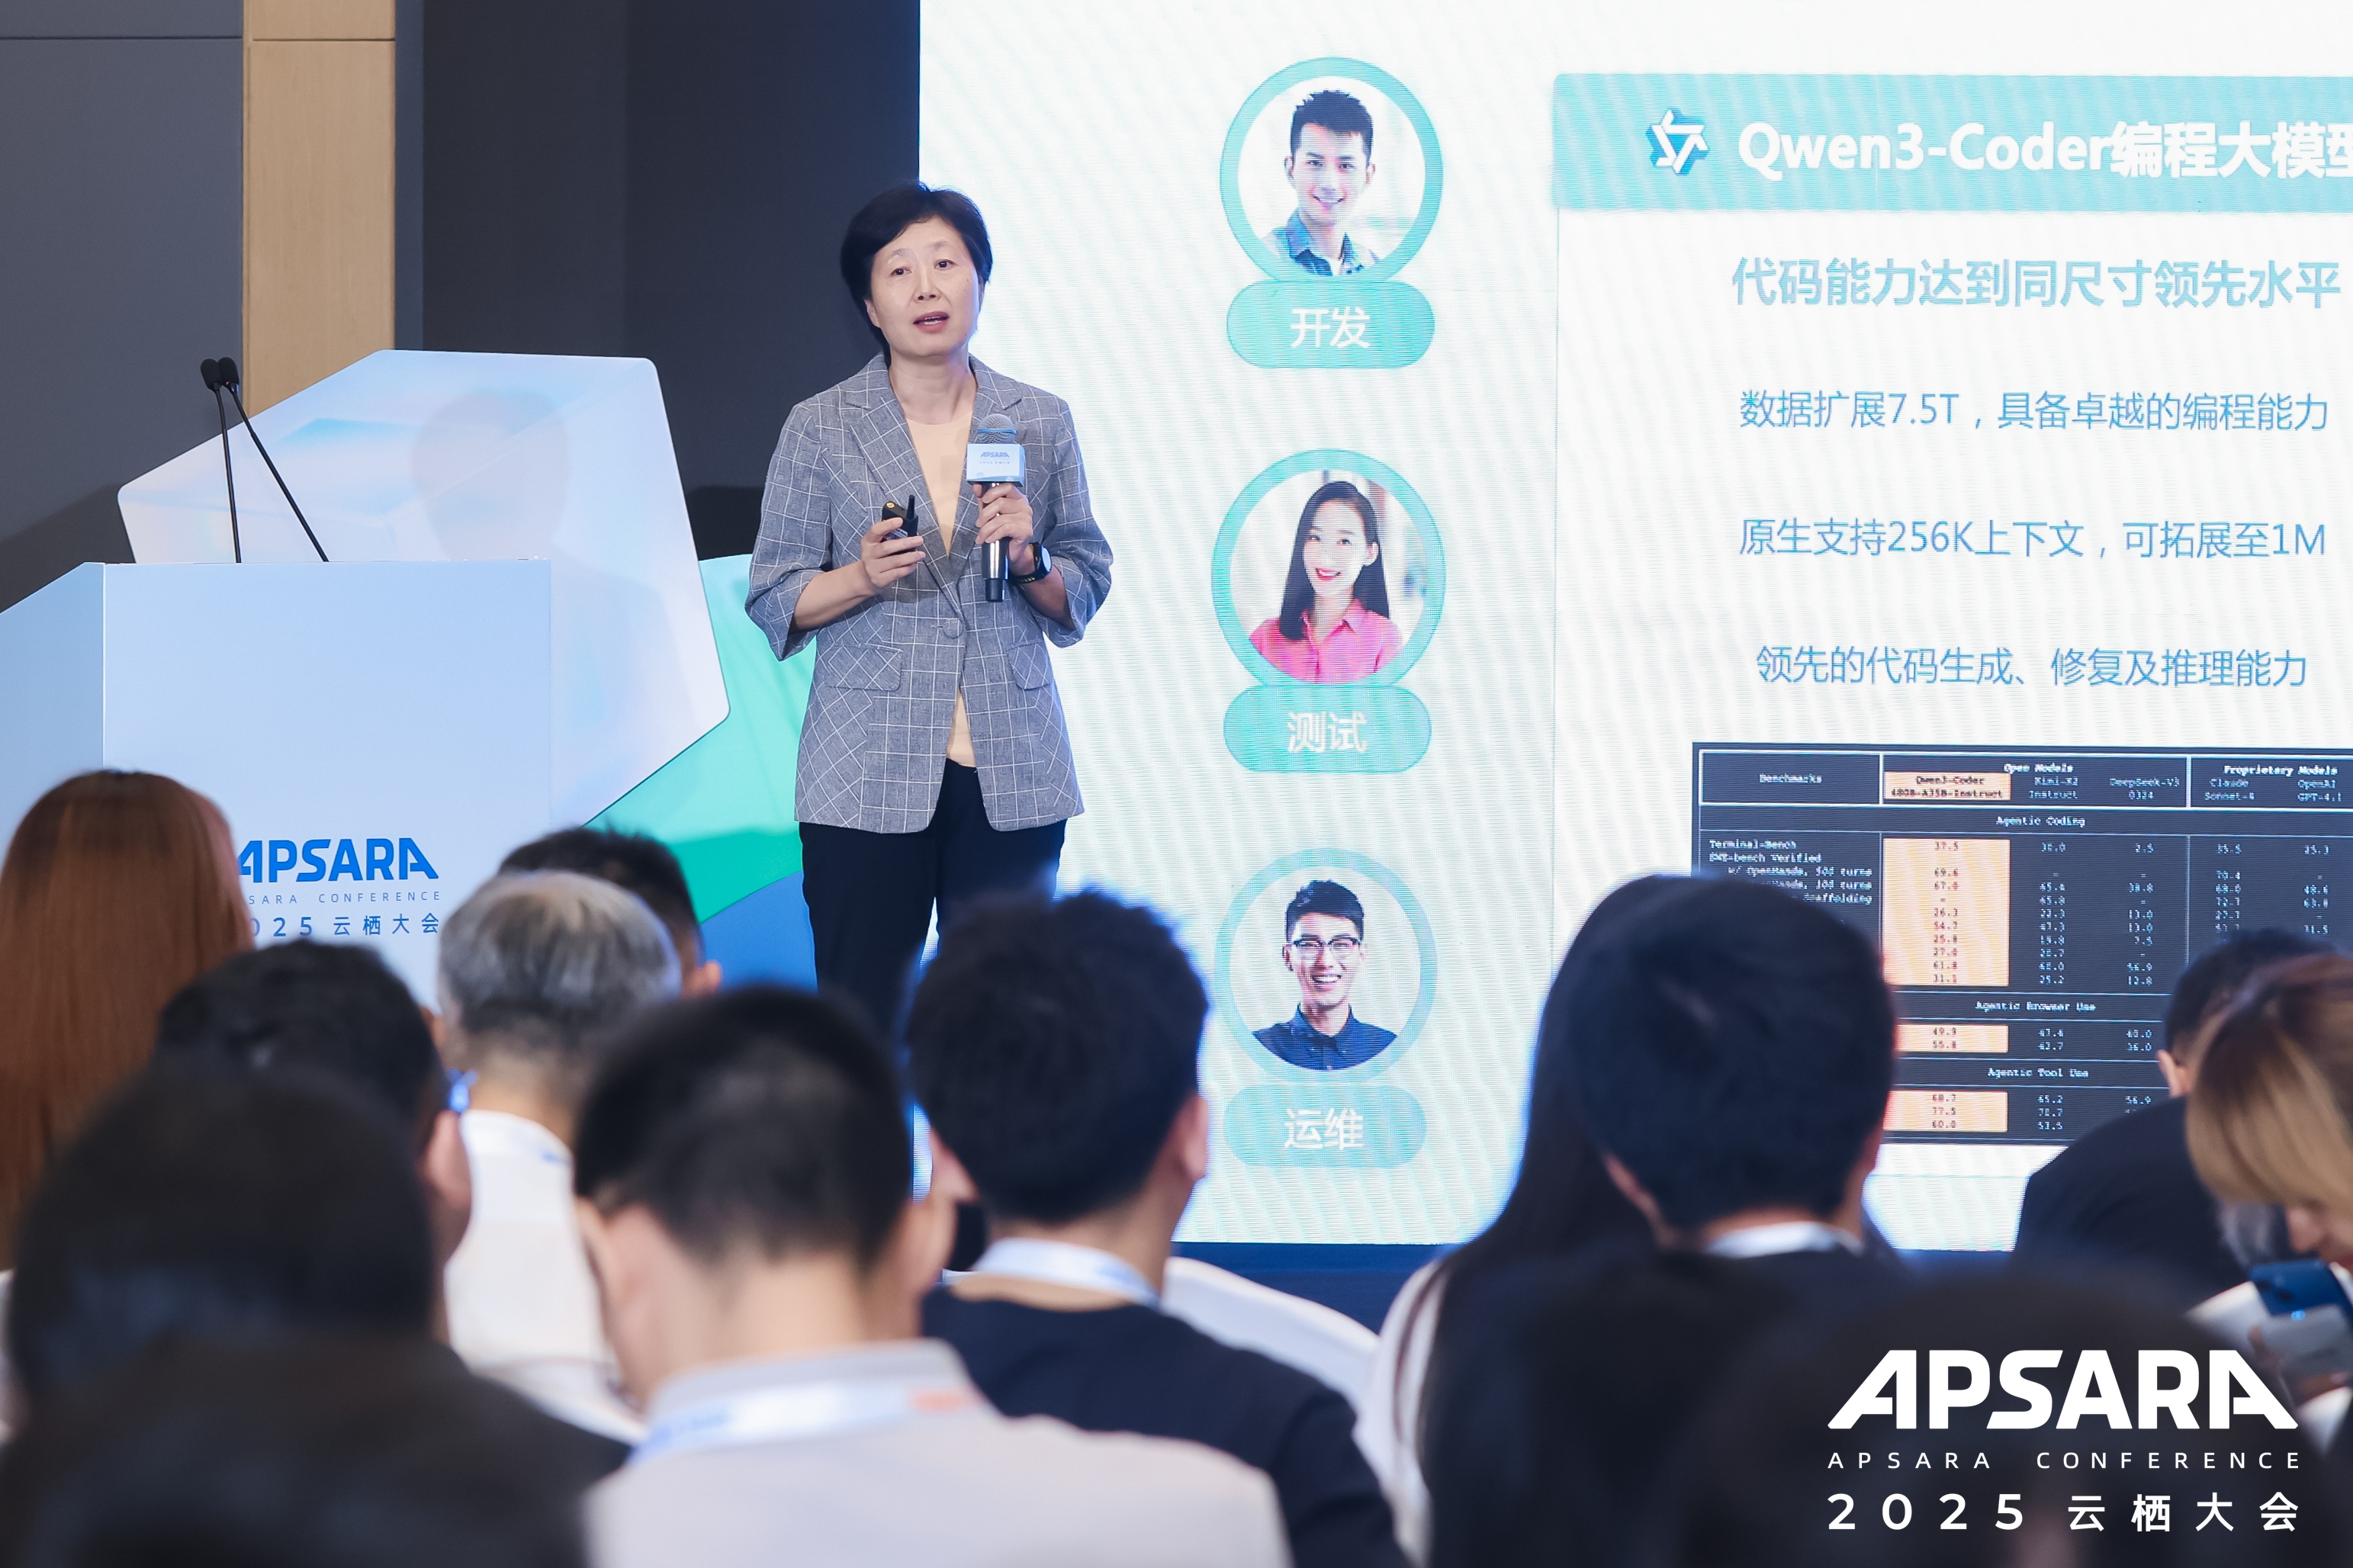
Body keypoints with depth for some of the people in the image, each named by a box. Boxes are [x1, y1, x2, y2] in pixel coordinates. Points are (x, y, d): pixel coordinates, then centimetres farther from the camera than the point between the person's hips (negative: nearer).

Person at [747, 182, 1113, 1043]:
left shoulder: (1041, 423, 9)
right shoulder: (821, 430, 4)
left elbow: (1083, 595, 13)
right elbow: (772, 600, 4)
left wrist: (1030, 558, -8)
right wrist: (862, 577, -14)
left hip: (1013, 777, 2)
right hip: (868, 778, -2)